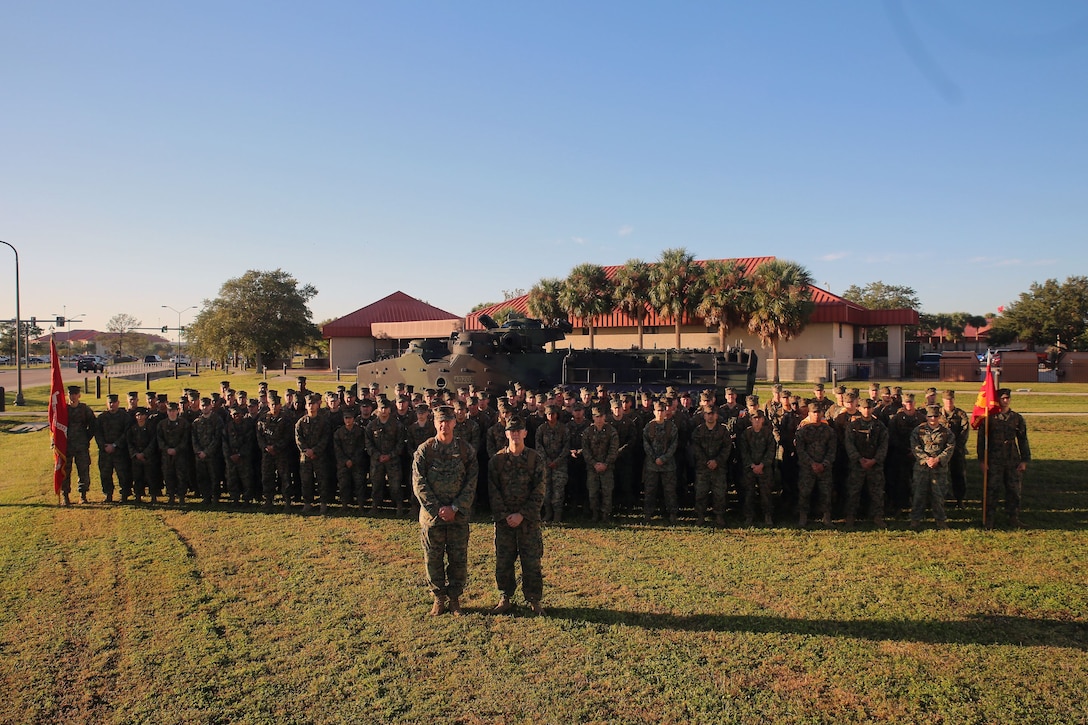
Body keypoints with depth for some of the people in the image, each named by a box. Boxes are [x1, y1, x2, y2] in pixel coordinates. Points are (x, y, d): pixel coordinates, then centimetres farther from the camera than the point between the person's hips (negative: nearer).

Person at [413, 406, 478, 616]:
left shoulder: (466, 450, 1)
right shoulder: (424, 451, -2)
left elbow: (471, 483, -2)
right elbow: (419, 484, -5)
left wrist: (454, 508, -11)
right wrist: (437, 509, -12)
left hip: (459, 515, 0)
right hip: (432, 514, 0)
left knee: (458, 559, 6)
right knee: (433, 559, 7)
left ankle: (454, 599, 22)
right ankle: (439, 599, 22)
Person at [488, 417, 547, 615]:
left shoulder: (535, 459, -1)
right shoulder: (496, 460, 2)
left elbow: (539, 493, -4)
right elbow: (493, 491, 0)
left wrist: (522, 515, -11)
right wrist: (505, 515, -9)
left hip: (529, 519, -1)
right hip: (503, 519, 1)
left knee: (532, 561, 3)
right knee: (503, 561, 7)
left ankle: (533, 600, 17)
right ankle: (505, 598, 22)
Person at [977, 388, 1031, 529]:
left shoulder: (1017, 418, 6)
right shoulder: (989, 418, -2)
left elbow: (1023, 440, 10)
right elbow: (981, 439, -1)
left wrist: (1024, 460, 5)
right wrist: (982, 460, -5)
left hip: (1013, 460, 3)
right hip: (994, 461, -3)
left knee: (1014, 490, 7)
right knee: (992, 490, -1)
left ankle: (1013, 518, 20)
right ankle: (989, 519, 8)